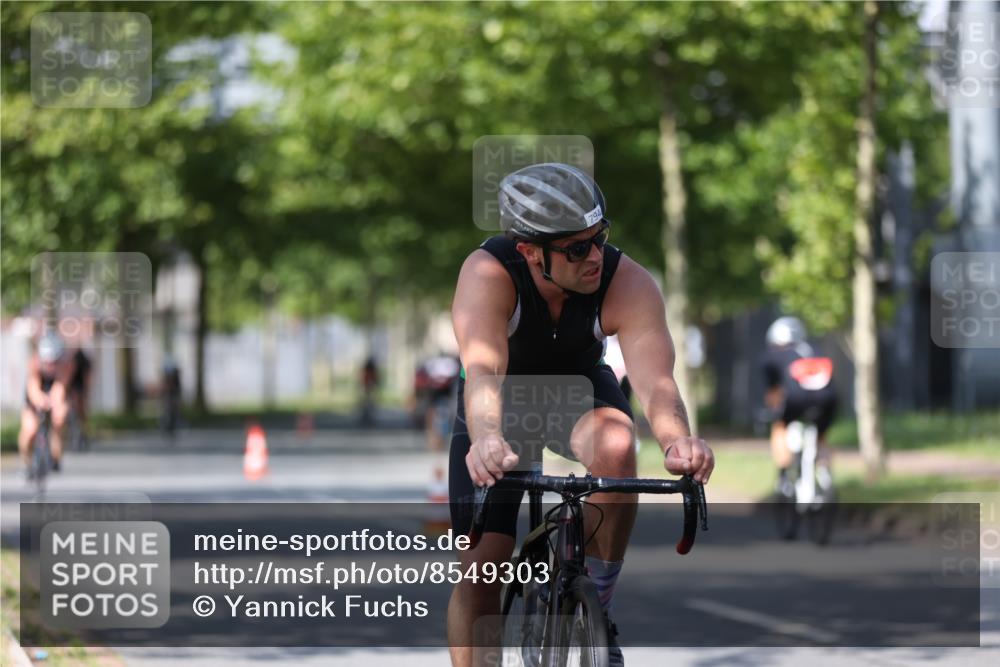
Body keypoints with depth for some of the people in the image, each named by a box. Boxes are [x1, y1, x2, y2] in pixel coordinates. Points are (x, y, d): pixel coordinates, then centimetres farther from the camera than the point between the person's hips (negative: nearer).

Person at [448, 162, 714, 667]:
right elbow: (482, 370, -49)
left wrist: (678, 440, -65)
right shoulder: (487, 274, -34)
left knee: (614, 447, -34)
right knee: (480, 566, -12)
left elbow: (654, 379, -42)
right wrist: (486, 440, -70)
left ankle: (597, 608, -16)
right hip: (502, 403, 0)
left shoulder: (629, 283, -30)